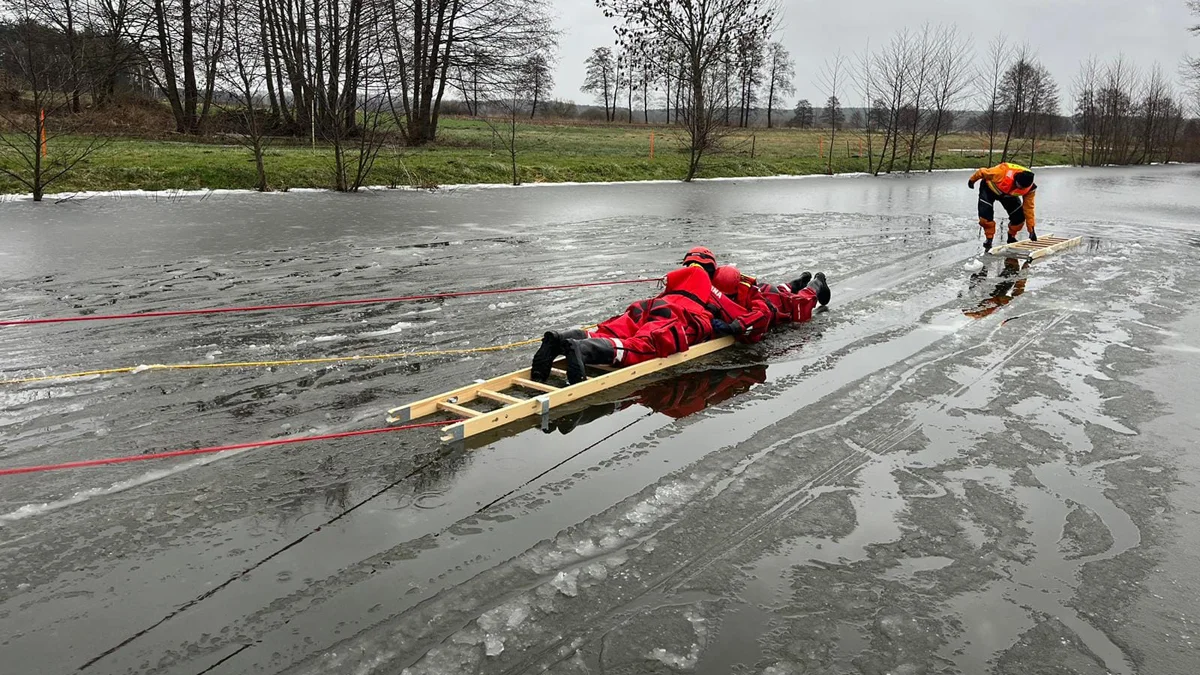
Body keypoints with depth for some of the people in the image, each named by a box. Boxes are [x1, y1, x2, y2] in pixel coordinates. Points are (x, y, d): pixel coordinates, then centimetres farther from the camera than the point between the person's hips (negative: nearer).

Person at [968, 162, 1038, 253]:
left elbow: (1028, 208, -19)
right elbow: (982, 172, -24)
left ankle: (1011, 238, 20)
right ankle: (988, 240, 1)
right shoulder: (1003, 171, -43)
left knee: (1019, 217, -7)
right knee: (986, 216, -20)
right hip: (989, 189, -3)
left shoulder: (1030, 188, -29)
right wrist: (972, 180, -4)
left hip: (1008, 195, 3)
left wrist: (1031, 229, -19)